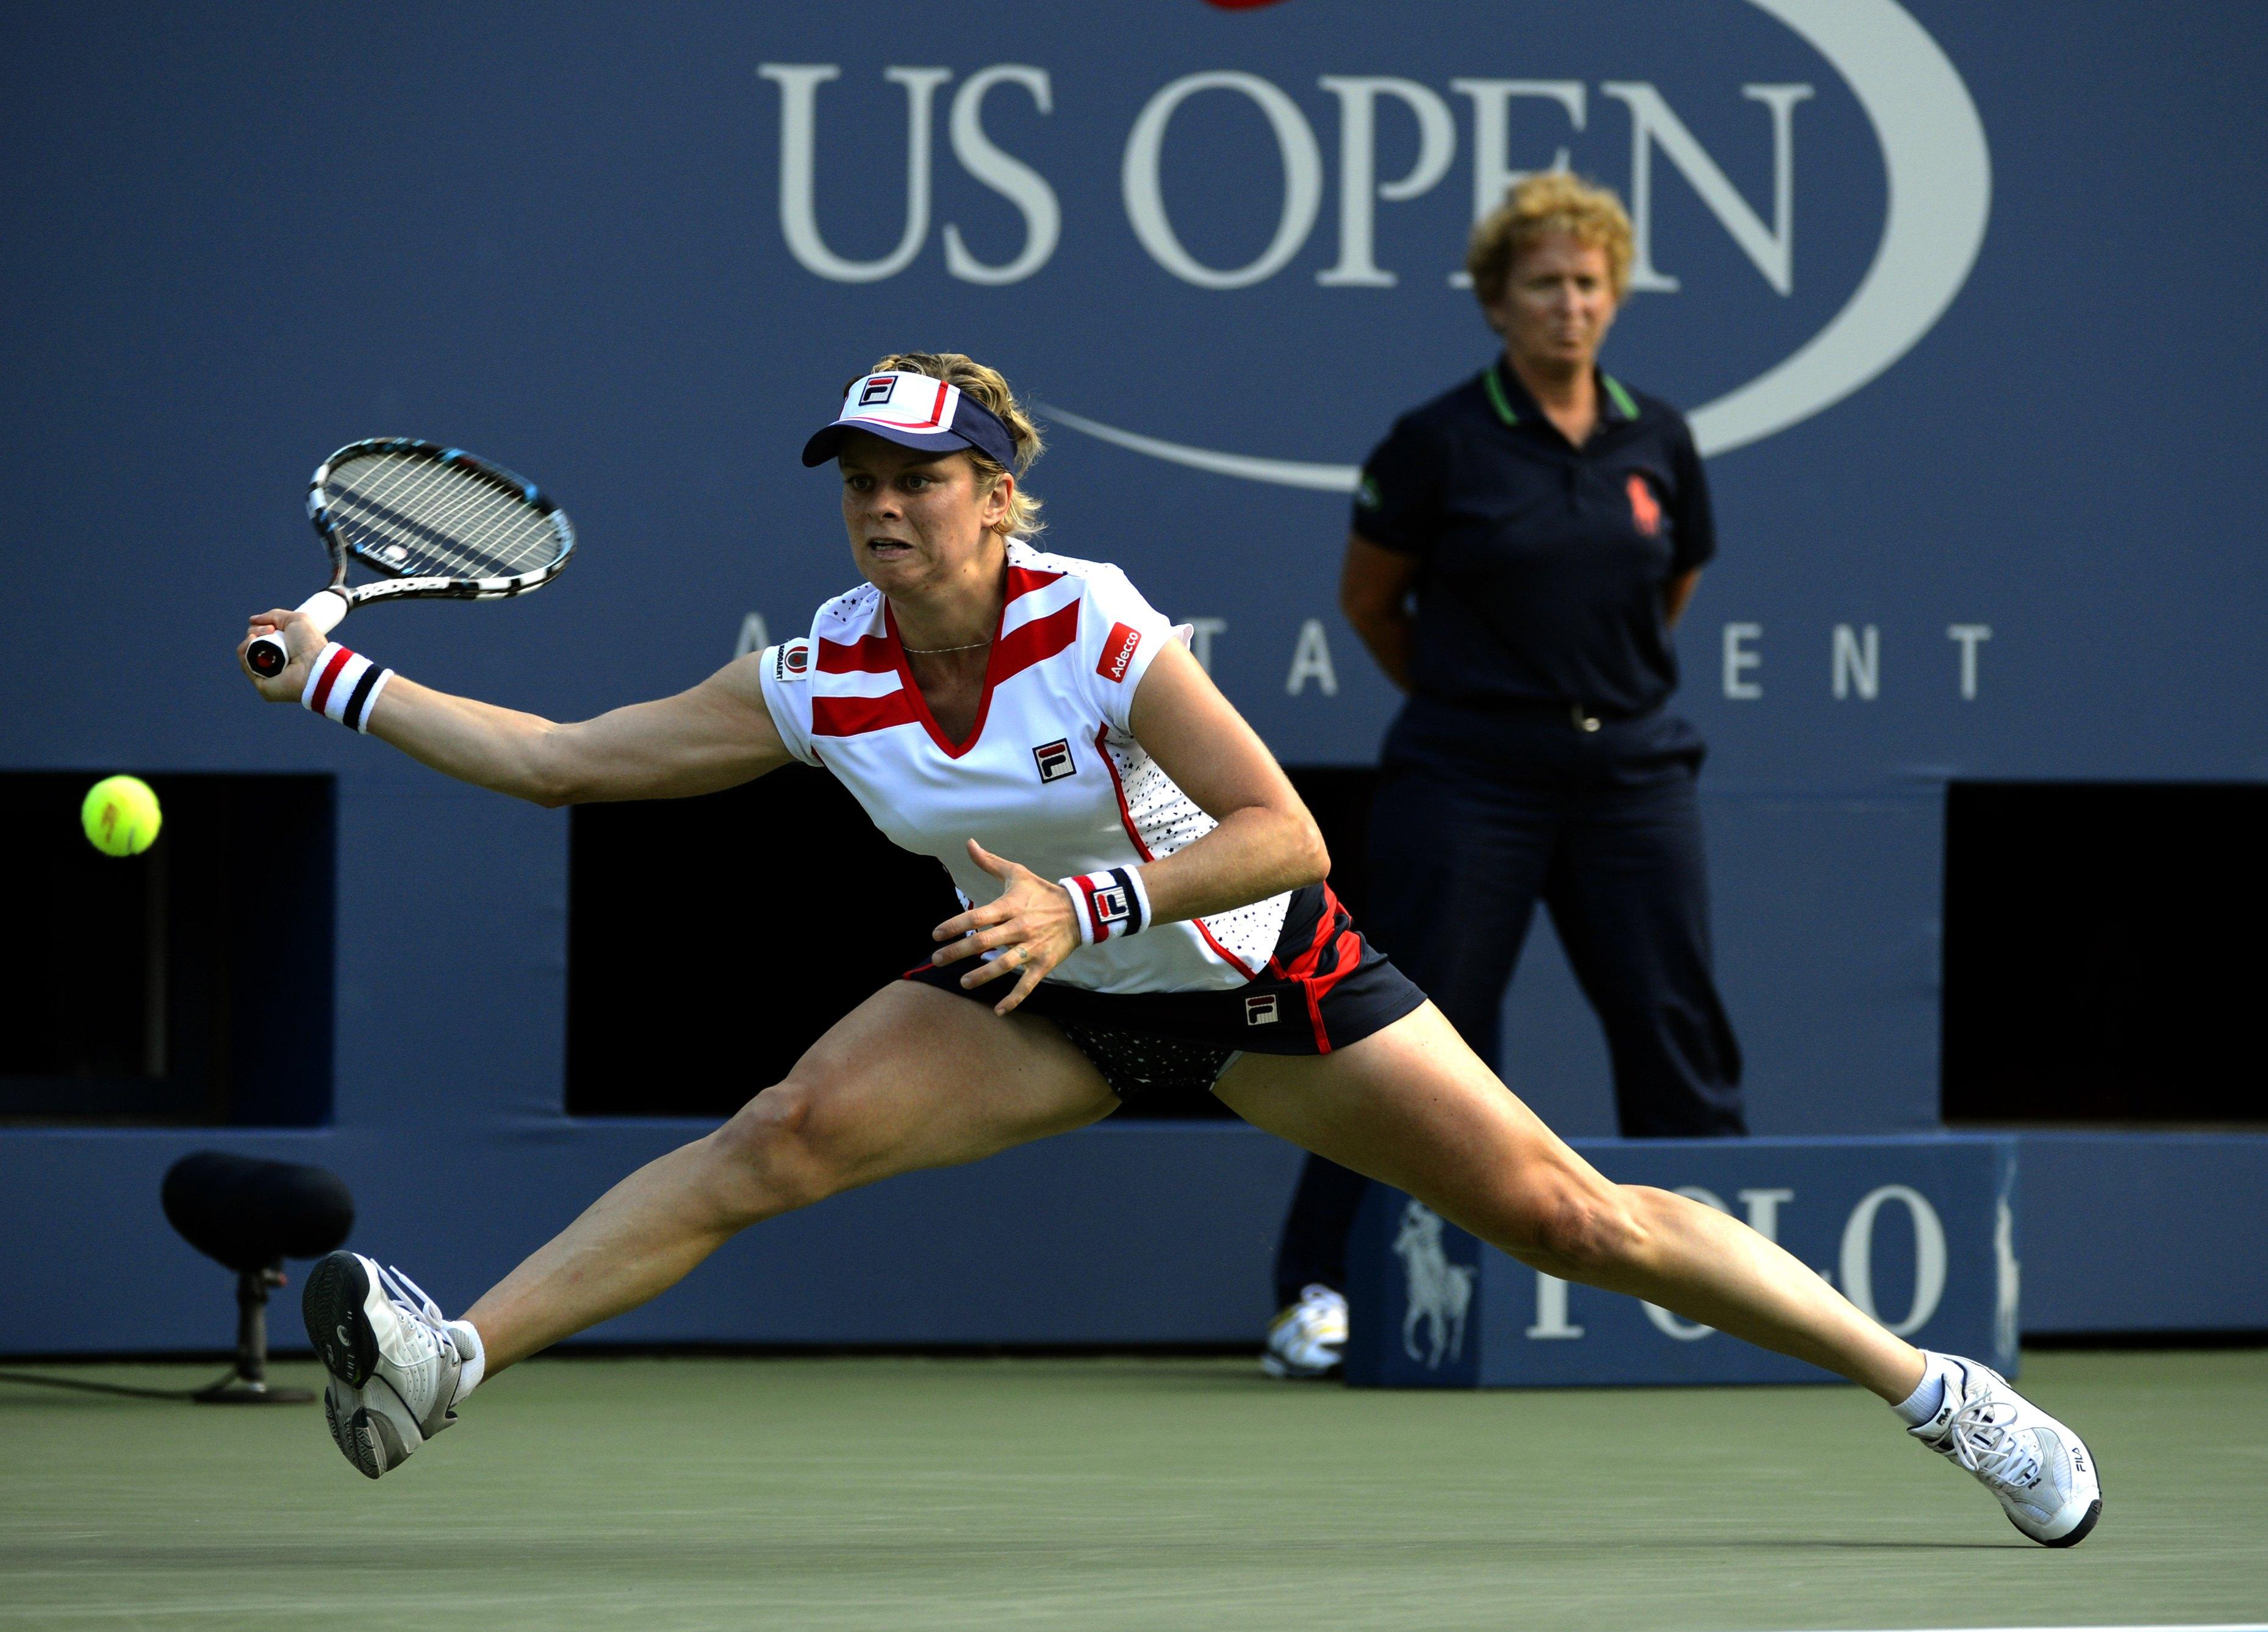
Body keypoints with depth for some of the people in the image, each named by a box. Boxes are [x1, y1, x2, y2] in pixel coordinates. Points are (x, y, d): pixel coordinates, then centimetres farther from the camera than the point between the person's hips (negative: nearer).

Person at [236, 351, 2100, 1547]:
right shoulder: (817, 685, -14)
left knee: (1569, 1213, -8)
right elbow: (561, 757, -8)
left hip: (1266, 975, -4)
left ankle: (1930, 1384, 2)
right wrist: (341, 682, -12)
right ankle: (453, 1362, -24)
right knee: (782, 1132, -19)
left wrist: (1091, 904, -42)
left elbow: (1289, 836, -30)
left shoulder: (1097, 630, -27)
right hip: (1056, 1003, 4)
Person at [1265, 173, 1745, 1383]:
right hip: (1467, 783, -4)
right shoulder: (1441, 443, -7)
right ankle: (1319, 1291, 1)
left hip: (1631, 772, 4)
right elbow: (1368, 600, 5)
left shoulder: (1657, 442, 5)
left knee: (1680, 1034, 3)